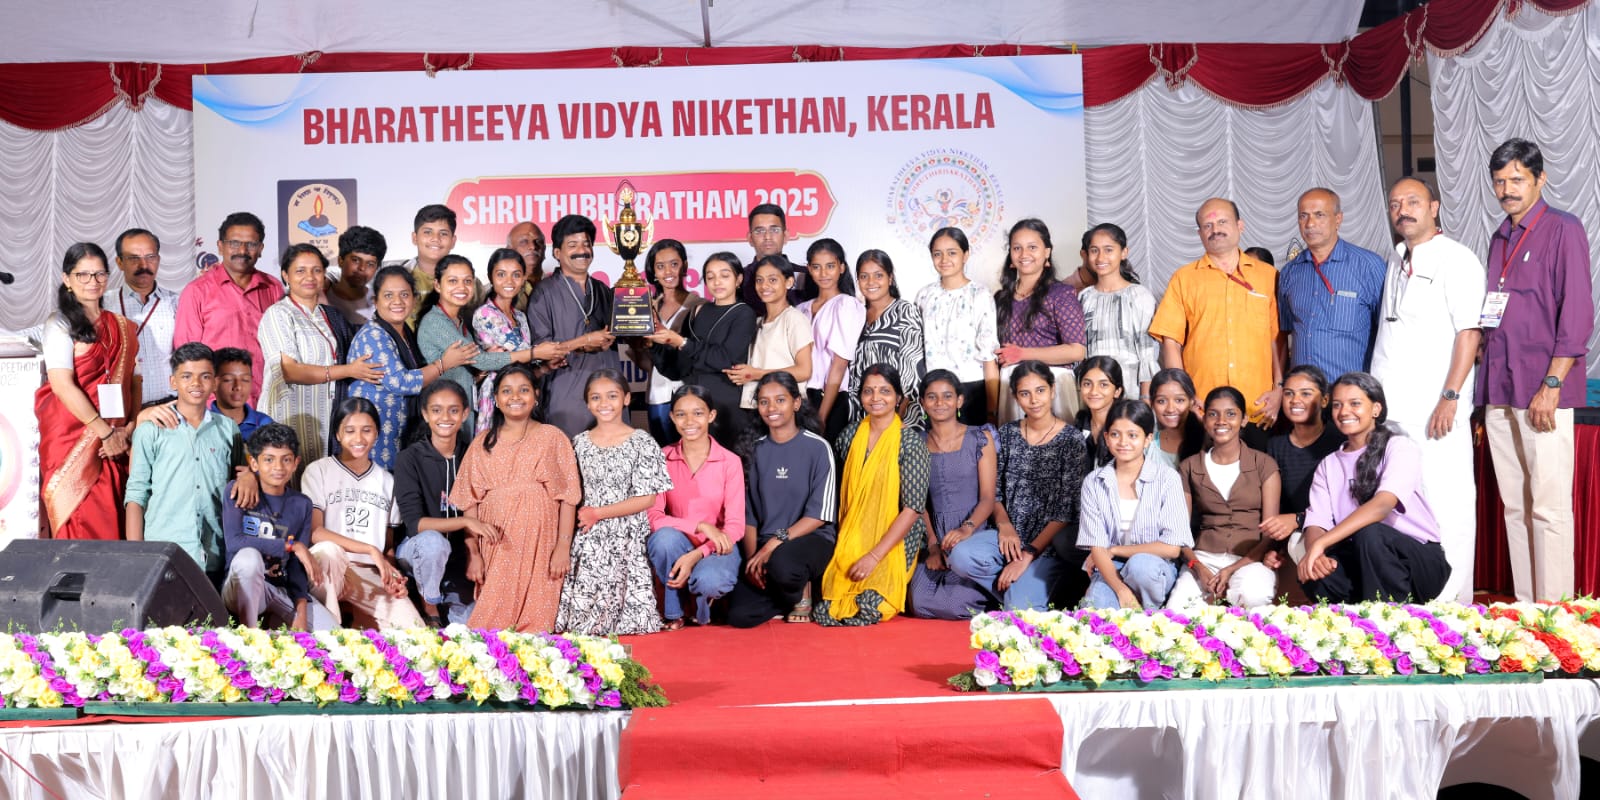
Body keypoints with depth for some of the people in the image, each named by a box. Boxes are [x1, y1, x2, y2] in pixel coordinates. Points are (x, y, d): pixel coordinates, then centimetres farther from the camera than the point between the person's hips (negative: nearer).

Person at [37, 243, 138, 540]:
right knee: (81, 525, -6)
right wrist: (106, 432, -13)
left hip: (116, 442, 4)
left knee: (112, 522, 2)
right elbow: (62, 385, -11)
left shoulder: (121, 327, 13)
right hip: (72, 438, -4)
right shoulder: (60, 324, -2)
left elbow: (133, 381, 10)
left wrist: (129, 428, -6)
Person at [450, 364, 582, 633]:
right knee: (491, 615, -4)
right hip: (495, 545, 2)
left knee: (535, 616, -9)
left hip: (538, 541, -2)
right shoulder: (483, 443, 12)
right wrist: (473, 553, -1)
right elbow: (470, 502, 8)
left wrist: (563, 547, -8)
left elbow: (567, 497, 1)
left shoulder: (552, 437, 6)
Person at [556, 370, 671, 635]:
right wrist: (581, 518, -6)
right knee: (583, 603, -4)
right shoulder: (579, 443, 8)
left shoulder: (642, 443, -3)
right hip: (586, 543, 3)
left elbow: (647, 499, -7)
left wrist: (598, 513, -11)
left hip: (626, 542, -3)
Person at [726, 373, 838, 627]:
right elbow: (748, 513, 6)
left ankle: (802, 589, -2)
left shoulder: (817, 448, -3)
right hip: (764, 545, 4)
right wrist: (752, 557, -10)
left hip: (811, 538, -3)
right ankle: (788, 594, 12)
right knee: (739, 616, -19)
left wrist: (776, 542, -18)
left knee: (781, 565, -39)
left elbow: (819, 514, -9)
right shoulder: (755, 451, 9)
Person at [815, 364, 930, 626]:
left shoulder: (910, 441, -10)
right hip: (851, 541, 3)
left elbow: (913, 508, -14)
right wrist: (844, 542, 1)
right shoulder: (852, 434, 4)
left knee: (870, 605, -20)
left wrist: (875, 556, -17)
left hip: (894, 543, -3)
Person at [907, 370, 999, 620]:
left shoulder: (980, 438, 4)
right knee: (920, 603, -19)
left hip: (975, 533, -2)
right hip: (935, 537, 3)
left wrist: (967, 528, -20)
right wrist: (932, 545, -6)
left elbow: (988, 497, -2)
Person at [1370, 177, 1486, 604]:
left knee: (1445, 504, -5)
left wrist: (1450, 397, -17)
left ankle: (1453, 600, 2)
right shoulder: (1398, 263, 19)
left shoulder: (1455, 260, -3)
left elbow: (1469, 332, -11)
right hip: (1390, 408, 7)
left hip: (1433, 410, -7)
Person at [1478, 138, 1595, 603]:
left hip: (1542, 392, -6)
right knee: (1514, 505, 8)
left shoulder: (1564, 231, -3)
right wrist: (1486, 386, 13)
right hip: (1499, 392, 7)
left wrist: (1552, 385, -15)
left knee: (1548, 506, -6)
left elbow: (1577, 314, -9)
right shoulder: (1499, 239, 17)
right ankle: (1523, 604, 13)